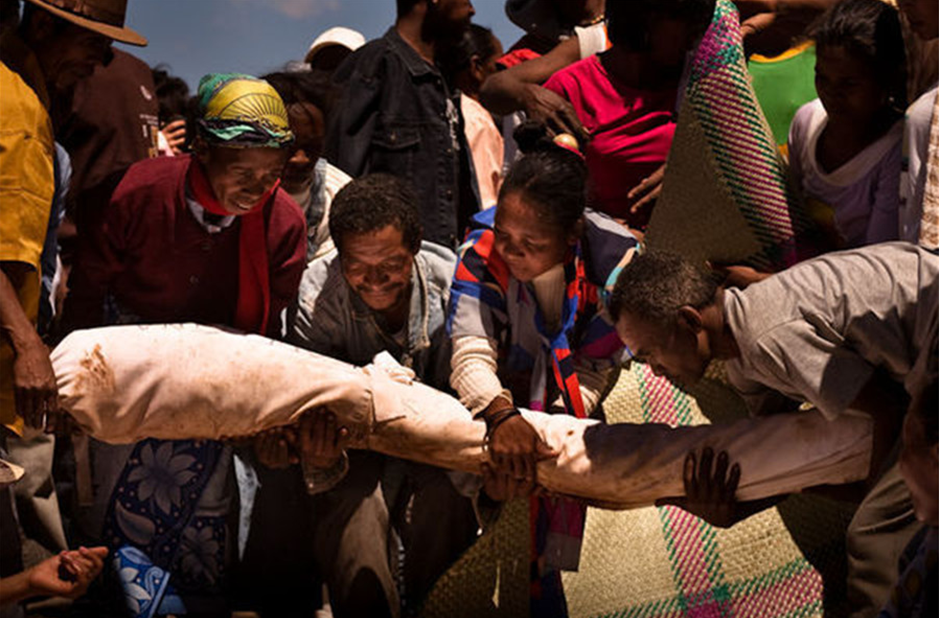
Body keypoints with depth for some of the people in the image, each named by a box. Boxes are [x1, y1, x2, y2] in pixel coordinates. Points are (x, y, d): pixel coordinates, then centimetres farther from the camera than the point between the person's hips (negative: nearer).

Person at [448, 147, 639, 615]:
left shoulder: (615, 259, -23)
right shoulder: (483, 245, -21)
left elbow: (593, 371, -20)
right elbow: (470, 349, -28)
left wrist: (540, 435, -34)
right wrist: (501, 416, -47)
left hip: (561, 401, -1)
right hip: (497, 396, 1)